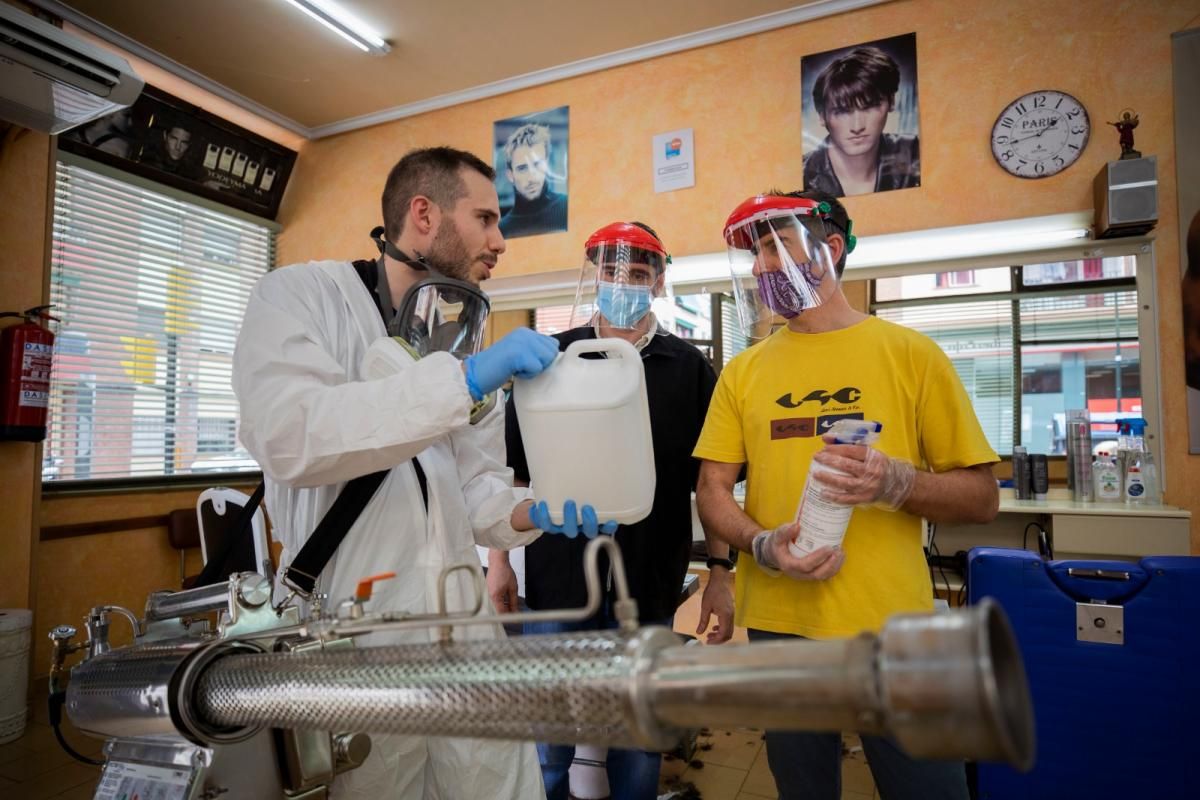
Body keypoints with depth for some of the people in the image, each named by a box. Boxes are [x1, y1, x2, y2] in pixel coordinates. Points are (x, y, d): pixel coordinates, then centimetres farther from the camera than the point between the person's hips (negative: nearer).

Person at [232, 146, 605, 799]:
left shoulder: (467, 342, 10)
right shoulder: (300, 296, -7)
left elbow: (474, 487, 10)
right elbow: (288, 436, -26)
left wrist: (530, 512, -10)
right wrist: (465, 380, -27)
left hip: (462, 624, 6)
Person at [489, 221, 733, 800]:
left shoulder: (690, 369, 3)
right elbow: (510, 471, 5)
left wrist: (721, 571, -1)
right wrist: (498, 558, 1)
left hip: (651, 587, 1)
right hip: (556, 581, 0)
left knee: (640, 750, 16)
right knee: (547, 748, 12)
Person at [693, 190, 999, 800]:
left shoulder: (909, 353, -2)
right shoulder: (743, 371, 4)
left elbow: (982, 496, -1)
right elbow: (712, 491, 3)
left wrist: (897, 482, -20)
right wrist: (761, 543, -16)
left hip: (891, 625, -2)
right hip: (777, 624, 3)